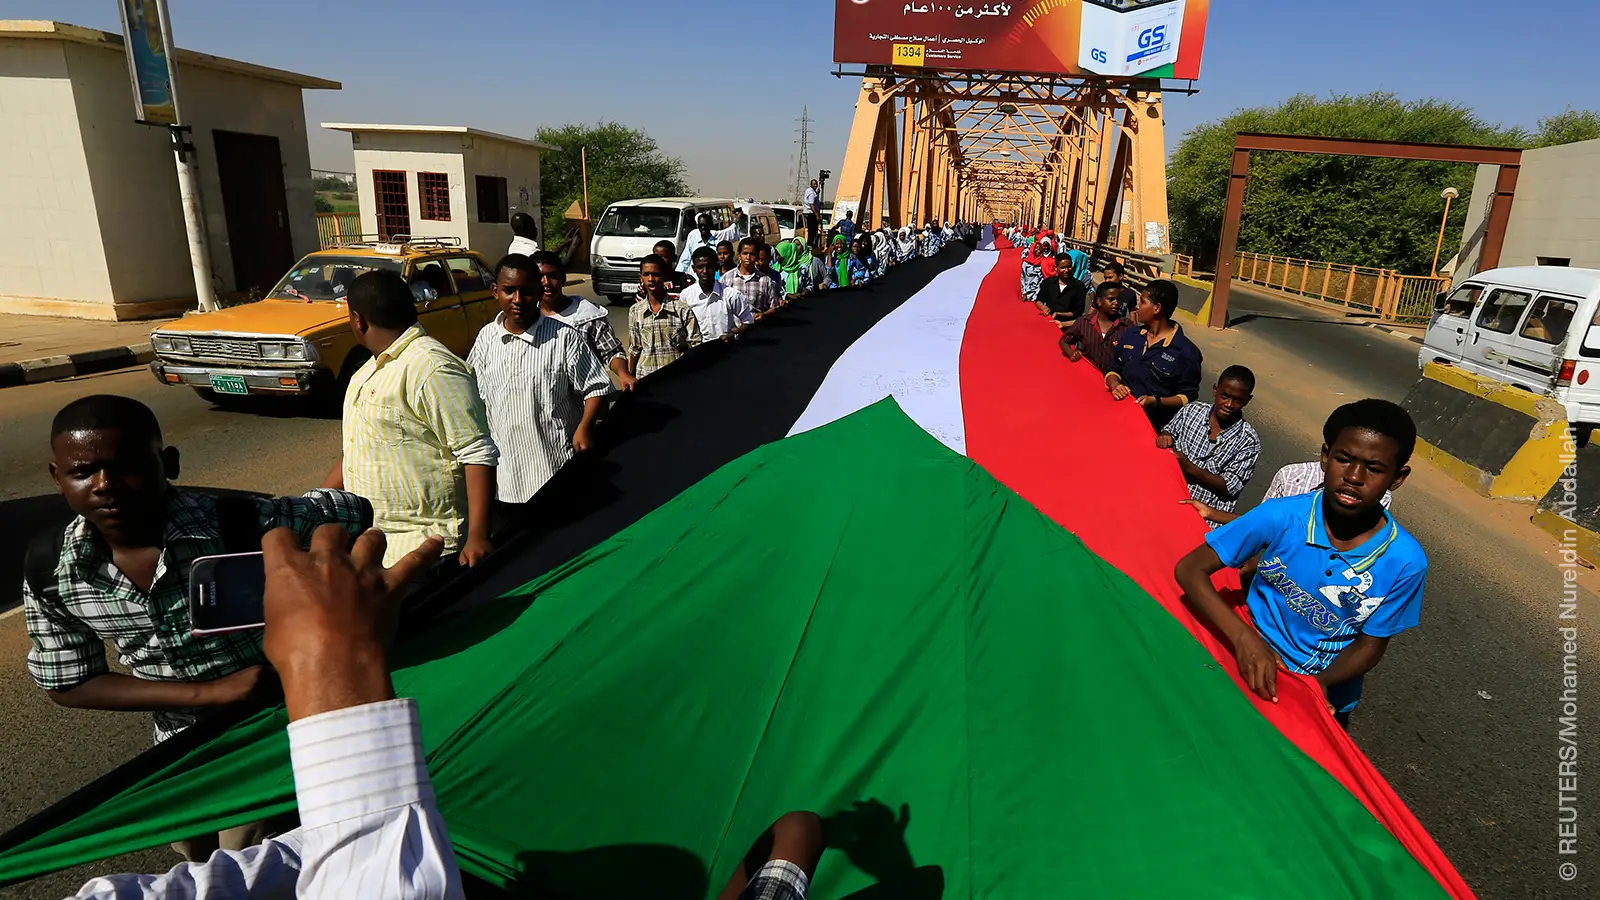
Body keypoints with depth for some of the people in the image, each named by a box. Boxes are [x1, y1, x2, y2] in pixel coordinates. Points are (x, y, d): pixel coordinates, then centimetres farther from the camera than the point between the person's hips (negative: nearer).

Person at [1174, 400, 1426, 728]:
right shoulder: (1282, 517, -21)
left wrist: (1321, 682, -24)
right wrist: (1242, 636, -34)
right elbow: (1190, 569, -21)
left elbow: (1371, 644, -5)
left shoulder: (1405, 562, -17)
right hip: (1252, 669, -1)